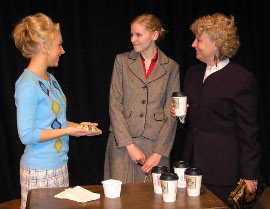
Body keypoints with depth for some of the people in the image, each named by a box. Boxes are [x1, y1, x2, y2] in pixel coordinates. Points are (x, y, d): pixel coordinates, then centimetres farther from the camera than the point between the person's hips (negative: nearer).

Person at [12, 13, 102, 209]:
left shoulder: (50, 79, 10)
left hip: (59, 166, 9)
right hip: (40, 172, -9)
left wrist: (77, 125, 7)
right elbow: (27, 135, -20)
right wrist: (67, 131, -16)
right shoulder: (28, 85, -18)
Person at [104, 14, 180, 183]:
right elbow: (115, 106, 0)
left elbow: (171, 115, 2)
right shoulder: (122, 61, 5)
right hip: (122, 143, 0)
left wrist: (159, 153, -7)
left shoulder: (171, 67, 4)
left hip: (156, 144, 0)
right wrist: (130, 145, -9)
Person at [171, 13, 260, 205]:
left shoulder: (242, 79, -12)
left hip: (223, 168, -6)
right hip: (194, 160, 6)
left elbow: (248, 130, -10)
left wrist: (249, 174, -9)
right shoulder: (193, 73, 11)